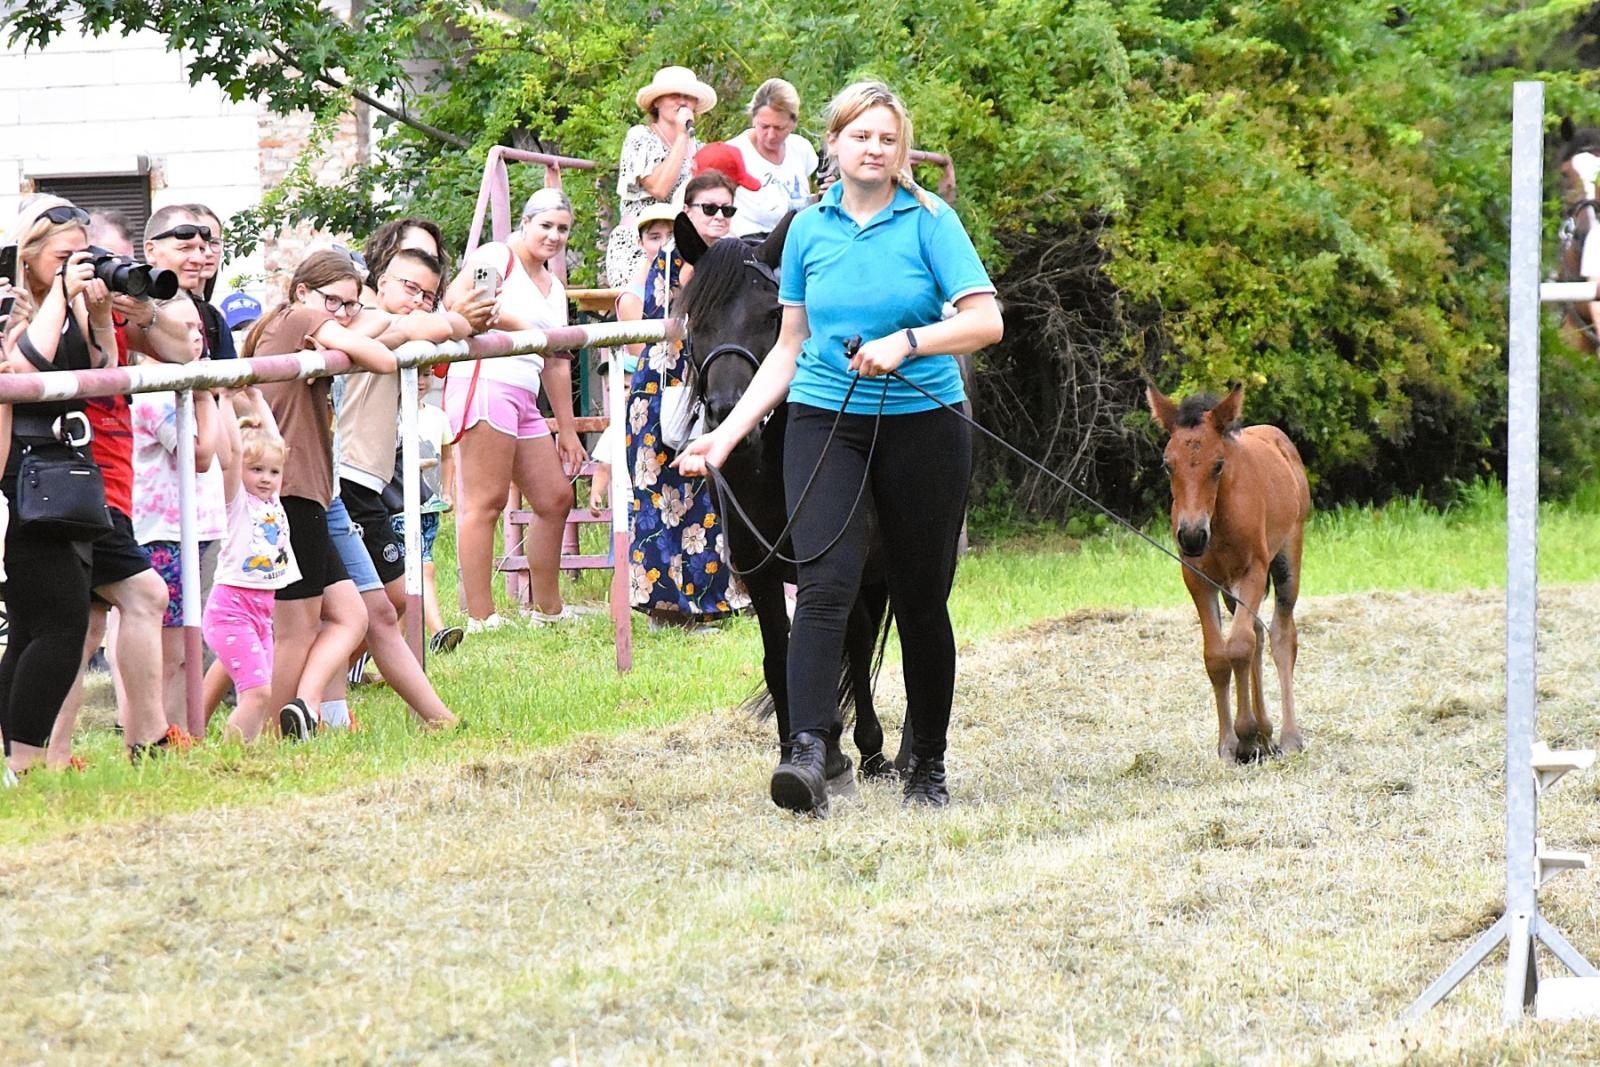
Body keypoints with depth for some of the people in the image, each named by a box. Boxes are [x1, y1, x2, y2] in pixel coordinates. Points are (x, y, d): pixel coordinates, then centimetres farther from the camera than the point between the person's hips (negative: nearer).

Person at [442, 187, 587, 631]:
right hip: (485, 382, -9)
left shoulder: (554, 287, 24)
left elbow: (557, 365, 27)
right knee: (485, 502, -13)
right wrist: (513, 323, -17)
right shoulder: (497, 256, 0)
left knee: (555, 499, 13)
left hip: (524, 400, 9)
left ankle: (548, 608, 25)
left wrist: (567, 429, 24)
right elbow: (456, 297, -17)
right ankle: (480, 617, -17)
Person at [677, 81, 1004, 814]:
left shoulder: (930, 222, -2)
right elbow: (790, 346, 14)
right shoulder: (809, 230, 8)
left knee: (921, 600, 6)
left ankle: (928, 767, 19)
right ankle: (807, 755, -28)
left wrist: (907, 343, -24)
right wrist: (729, 433, 8)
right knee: (825, 582, -17)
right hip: (824, 422, 1)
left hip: (921, 423, -1)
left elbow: (986, 320, -10)